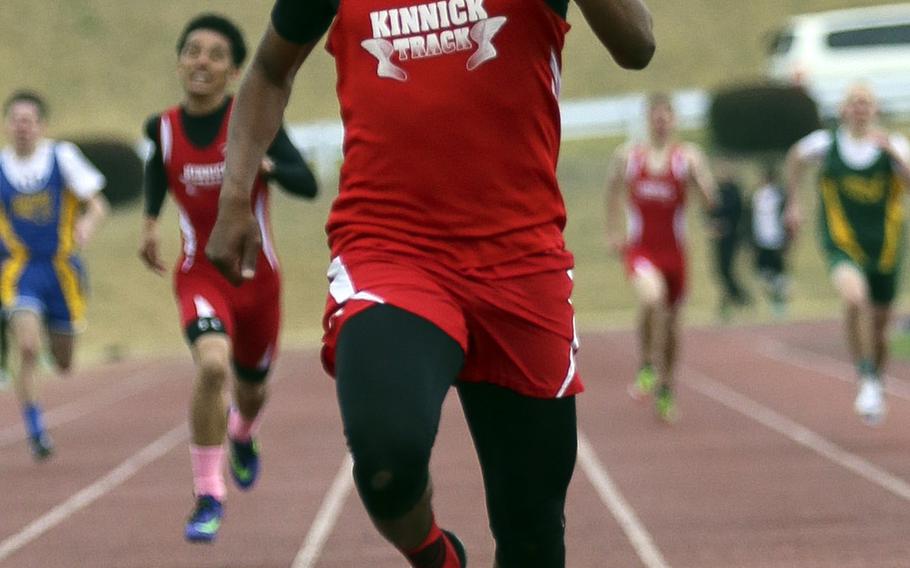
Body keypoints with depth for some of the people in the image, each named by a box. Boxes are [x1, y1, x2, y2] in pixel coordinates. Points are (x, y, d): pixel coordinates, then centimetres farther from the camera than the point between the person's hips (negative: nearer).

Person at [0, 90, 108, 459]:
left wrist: (88, 224, -28)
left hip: (62, 269, 1)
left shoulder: (63, 157, -5)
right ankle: (35, 430, -9)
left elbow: (97, 204, -6)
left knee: (63, 365, 12)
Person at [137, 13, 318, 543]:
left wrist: (264, 165, -36)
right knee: (212, 365, -28)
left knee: (251, 387, 18)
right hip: (201, 274, -1)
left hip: (257, 274, 1)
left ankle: (243, 437, 59)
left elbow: (308, 184, -19)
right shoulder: (164, 128, -6)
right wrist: (151, 221, 8)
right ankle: (208, 497, -17)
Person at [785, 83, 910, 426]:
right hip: (843, 244, -2)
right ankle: (867, 381, -19)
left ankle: (879, 386, 39)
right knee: (855, 298, -31)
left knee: (880, 324, 13)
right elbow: (796, 157, 17)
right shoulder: (826, 144, -4)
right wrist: (792, 202, 20)